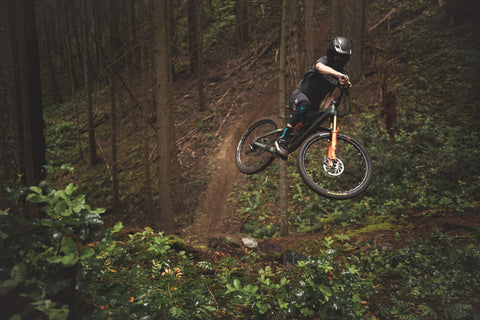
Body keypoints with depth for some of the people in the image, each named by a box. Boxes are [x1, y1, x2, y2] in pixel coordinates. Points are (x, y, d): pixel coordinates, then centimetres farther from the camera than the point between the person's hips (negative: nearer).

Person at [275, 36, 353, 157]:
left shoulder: (342, 72, 5)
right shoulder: (324, 60, -13)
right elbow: (320, 67, -40)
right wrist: (338, 74, -57)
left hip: (314, 105, 6)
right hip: (299, 95, -6)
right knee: (304, 104, -40)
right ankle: (282, 140, -40)